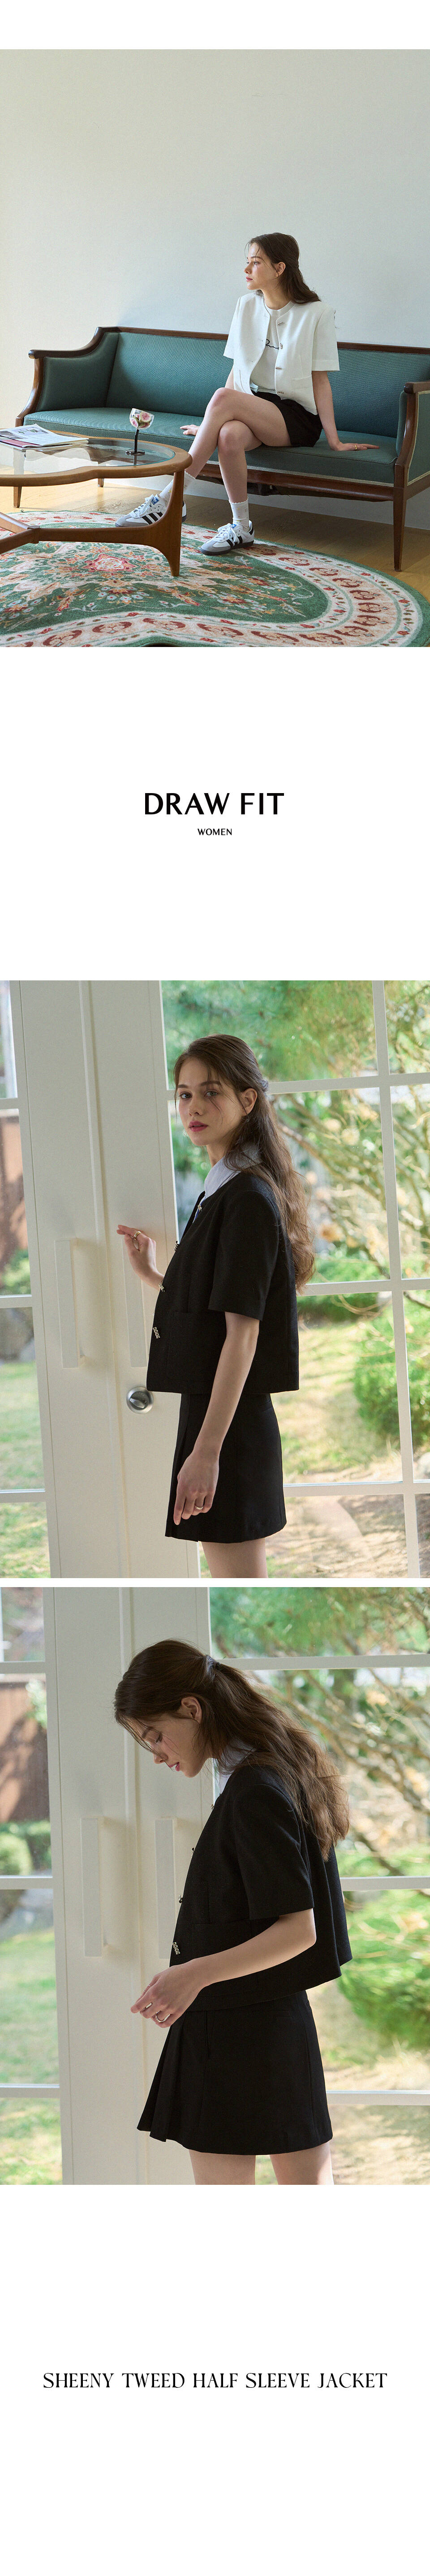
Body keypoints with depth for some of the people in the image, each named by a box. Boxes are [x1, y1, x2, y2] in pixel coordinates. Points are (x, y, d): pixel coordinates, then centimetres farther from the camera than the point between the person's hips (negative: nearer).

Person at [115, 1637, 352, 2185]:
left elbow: (298, 1929, -21)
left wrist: (198, 1973, -28)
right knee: (307, 2181, 10)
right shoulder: (284, 1772, 10)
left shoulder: (252, 1795, -18)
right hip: (285, 2020, 9)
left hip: (234, 2031, -9)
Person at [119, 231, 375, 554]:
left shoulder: (317, 314, -2)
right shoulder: (247, 306, 12)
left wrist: (334, 440, -8)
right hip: (250, 408, 4)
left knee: (223, 397, -32)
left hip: (297, 417, -4)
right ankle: (241, 527, -24)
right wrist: (213, 421, 12)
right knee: (229, 435, -35)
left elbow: (320, 381, -3)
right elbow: (237, 370, 17)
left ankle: (170, 498, -33)